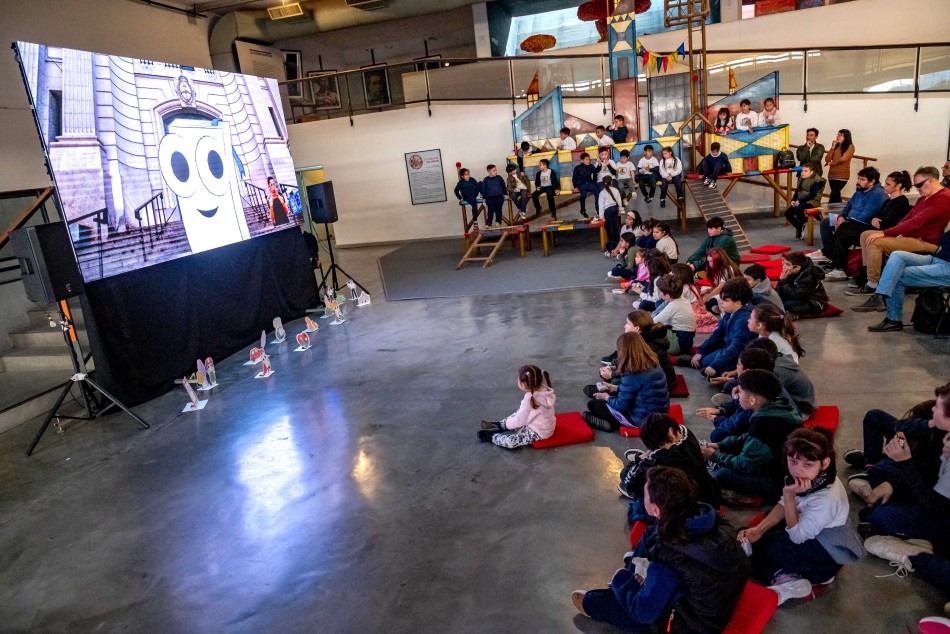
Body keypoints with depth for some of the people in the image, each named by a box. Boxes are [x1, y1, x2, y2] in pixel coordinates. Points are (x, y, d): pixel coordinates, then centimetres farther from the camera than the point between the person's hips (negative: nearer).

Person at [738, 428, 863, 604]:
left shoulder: (826, 498, -37)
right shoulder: (803, 477, -18)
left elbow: (797, 536, -26)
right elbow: (783, 505, 1)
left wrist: (789, 495, -35)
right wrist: (758, 530, -10)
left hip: (828, 550, -7)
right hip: (806, 526, 7)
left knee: (764, 548, -23)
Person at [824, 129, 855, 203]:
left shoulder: (850, 146, -3)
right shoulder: (836, 146, 13)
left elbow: (843, 159, -15)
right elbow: (827, 159, 5)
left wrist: (831, 163, 0)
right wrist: (833, 147, -2)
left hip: (842, 176, -6)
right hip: (832, 175, 6)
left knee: (833, 195, -16)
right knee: (836, 195, 9)